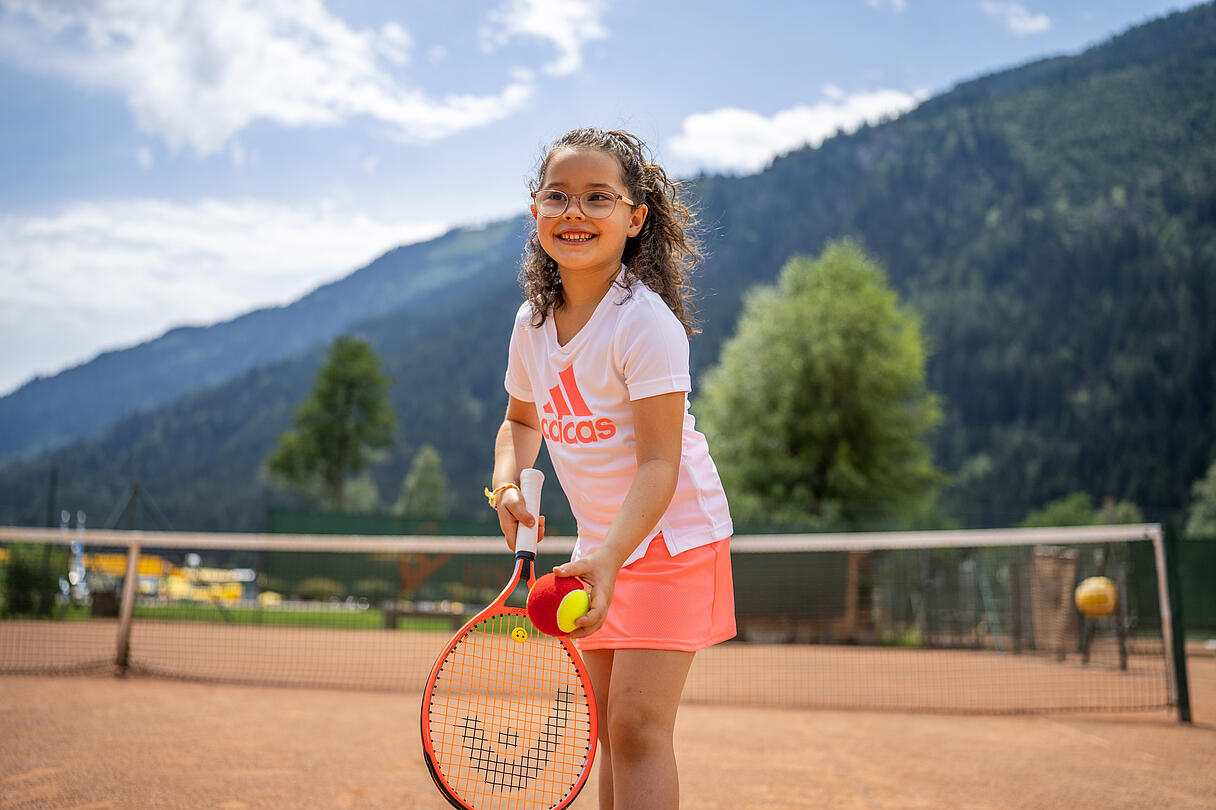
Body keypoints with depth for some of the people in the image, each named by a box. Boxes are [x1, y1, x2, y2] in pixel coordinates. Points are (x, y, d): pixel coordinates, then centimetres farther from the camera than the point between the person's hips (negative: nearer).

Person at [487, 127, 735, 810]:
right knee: (609, 725, 11)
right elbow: (522, 422, 17)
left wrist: (611, 557, -36)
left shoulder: (646, 322, -22)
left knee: (637, 722, -14)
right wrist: (509, 485, -3)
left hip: (673, 533, -7)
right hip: (601, 541, 7)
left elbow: (659, 463, -25)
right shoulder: (533, 322, -1)